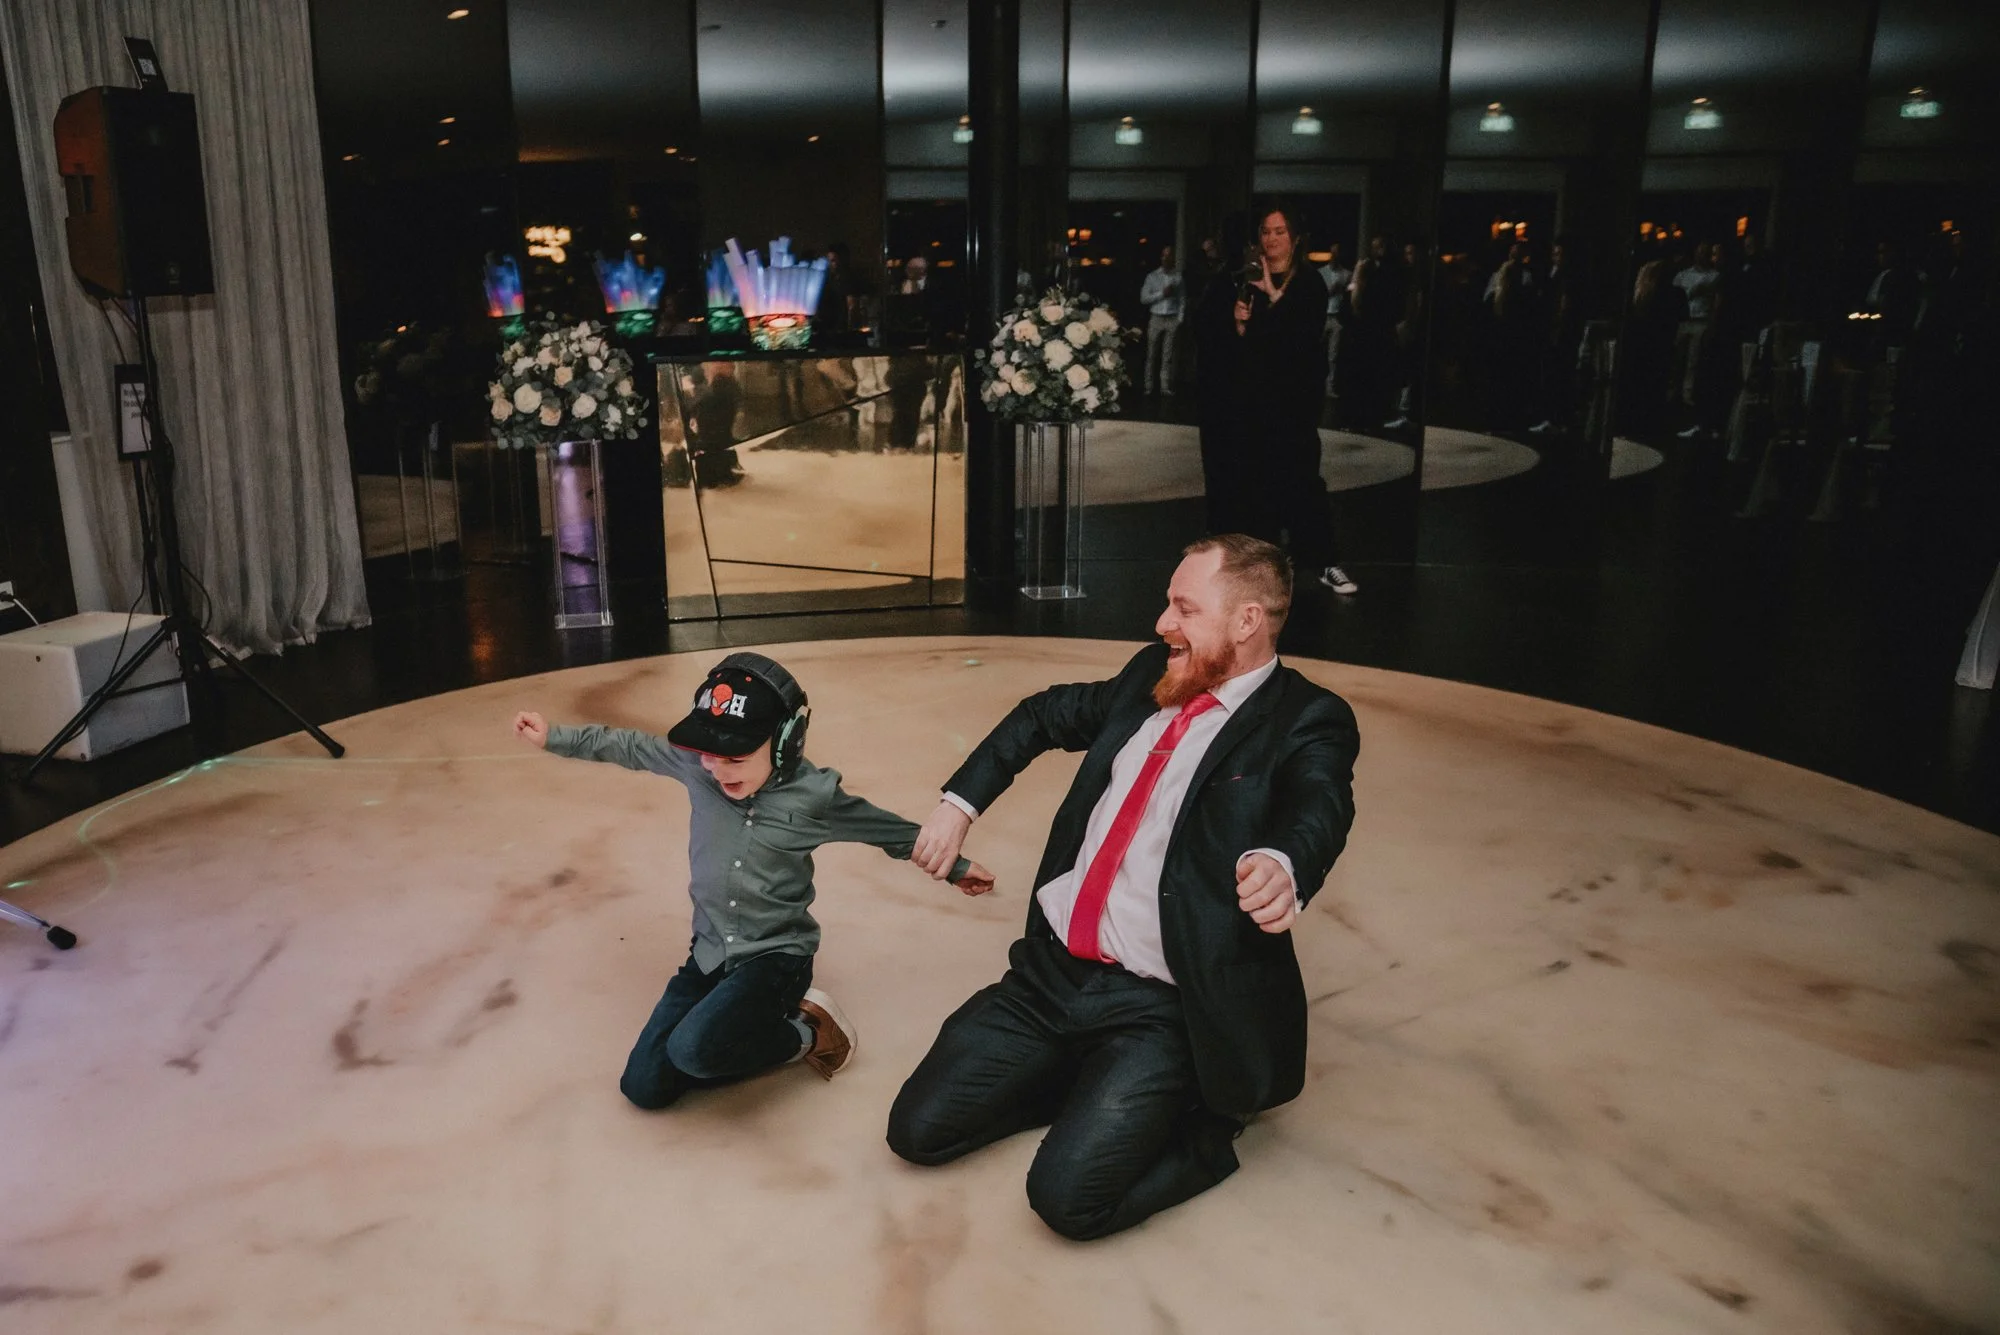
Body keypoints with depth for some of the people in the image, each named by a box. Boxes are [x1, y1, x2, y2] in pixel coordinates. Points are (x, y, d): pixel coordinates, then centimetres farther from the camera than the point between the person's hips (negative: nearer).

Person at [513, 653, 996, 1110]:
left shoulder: (813, 795, -15)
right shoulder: (697, 767, -7)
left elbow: (892, 831, 0)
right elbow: (630, 747, 10)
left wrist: (955, 866, 12)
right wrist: (554, 737, 13)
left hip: (776, 956, -5)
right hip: (710, 954, 5)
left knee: (694, 1050, -31)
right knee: (644, 1087, 0)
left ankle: (804, 1033, -4)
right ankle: (762, 1026, 15)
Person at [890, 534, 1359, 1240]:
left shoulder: (1306, 721, -10)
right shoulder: (1150, 675, 8)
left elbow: (1317, 810, -31)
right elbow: (1043, 715, 22)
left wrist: (1280, 866, -55)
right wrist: (959, 801, 11)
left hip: (1158, 1006, -6)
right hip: (1050, 971, 6)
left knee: (1067, 1195, -19)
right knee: (915, 1129, 2)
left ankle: (1206, 1126, 8)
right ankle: (1090, 1086, 21)